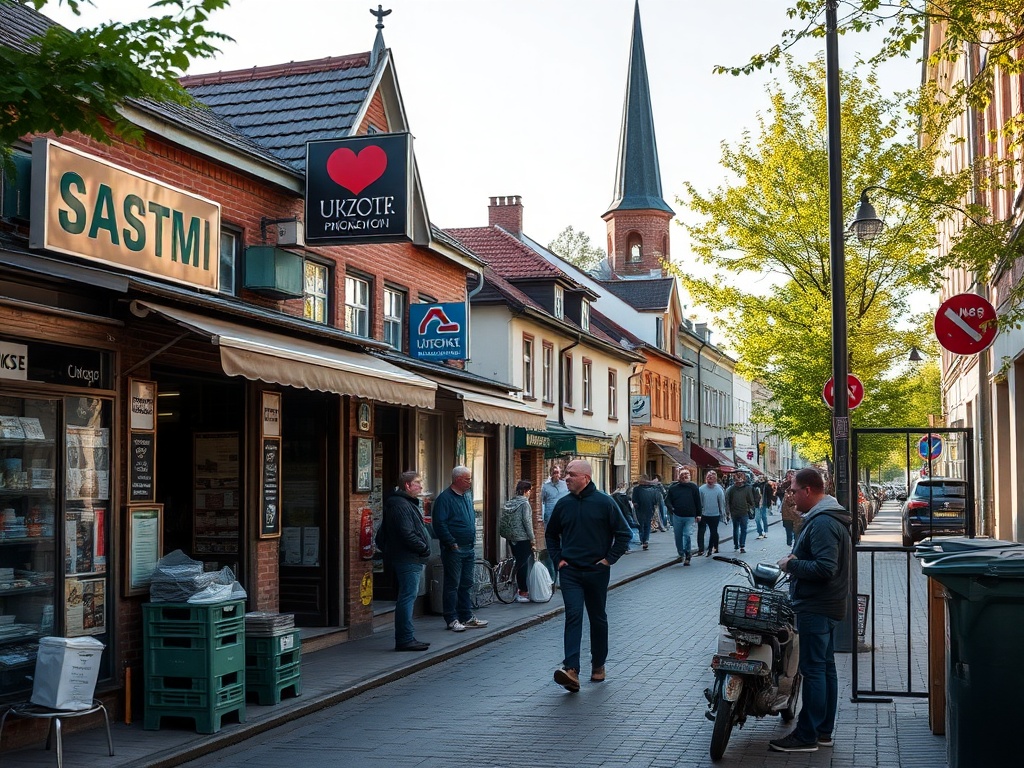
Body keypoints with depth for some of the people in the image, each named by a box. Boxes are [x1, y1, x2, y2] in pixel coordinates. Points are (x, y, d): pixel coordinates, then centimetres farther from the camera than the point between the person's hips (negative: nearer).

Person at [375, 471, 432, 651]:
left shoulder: (407, 503, 21)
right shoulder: (400, 505, -14)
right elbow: (407, 534, -22)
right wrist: (423, 548, -12)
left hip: (411, 560, 11)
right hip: (408, 560, -11)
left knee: (408, 598, 13)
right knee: (407, 597, -11)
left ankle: (406, 638, 18)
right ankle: (405, 639, -10)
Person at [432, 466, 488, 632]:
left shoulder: (467, 496, 15)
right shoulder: (445, 498, -12)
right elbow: (440, 524, -18)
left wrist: (473, 541, 16)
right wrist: (452, 543, -18)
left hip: (469, 549, 8)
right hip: (454, 549, -8)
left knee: (466, 584, 13)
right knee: (452, 585, -3)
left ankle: (467, 617, 21)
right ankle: (452, 619, 1)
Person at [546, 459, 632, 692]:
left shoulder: (605, 502, -6)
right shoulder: (563, 504, 4)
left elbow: (624, 534, -2)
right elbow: (551, 534, 20)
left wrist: (609, 559, -6)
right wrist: (557, 559, 8)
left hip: (597, 571, -1)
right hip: (570, 571, 1)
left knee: (598, 618, 12)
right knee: (573, 616, -13)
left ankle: (598, 666, 28)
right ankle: (571, 670, -23)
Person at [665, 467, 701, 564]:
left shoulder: (693, 487, 4)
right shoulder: (673, 488, 6)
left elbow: (698, 502, 7)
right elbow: (668, 500, 10)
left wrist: (698, 514, 4)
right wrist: (671, 507, -10)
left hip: (690, 517, -2)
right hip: (677, 516, 2)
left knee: (688, 535, -12)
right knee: (678, 537, 8)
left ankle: (687, 555, 0)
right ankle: (681, 554, 25)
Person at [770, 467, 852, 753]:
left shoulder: (822, 523, -20)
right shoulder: (830, 517, 15)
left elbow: (824, 568, -27)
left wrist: (792, 564, -16)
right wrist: (797, 560, 7)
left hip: (815, 608, -11)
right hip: (827, 605, 11)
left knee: (813, 670, -6)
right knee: (826, 667, 15)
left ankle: (807, 736, -2)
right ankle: (824, 730, 23)